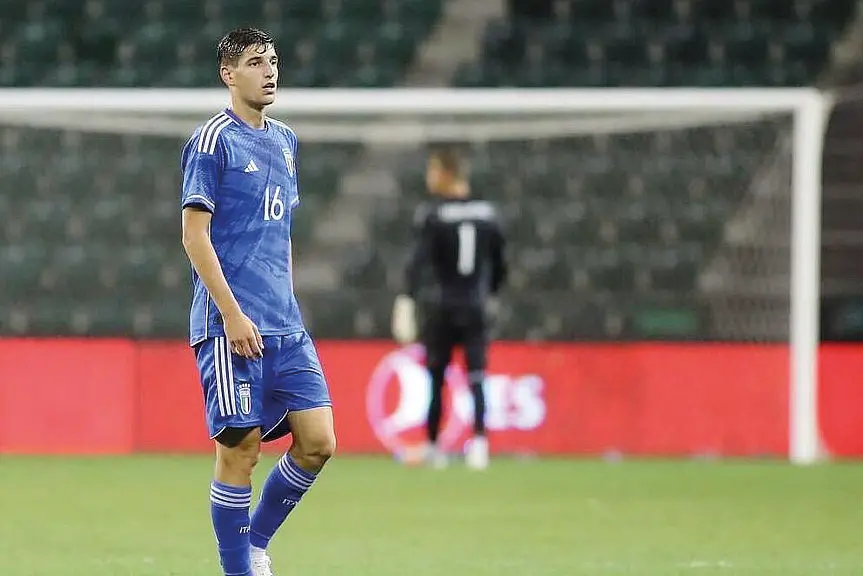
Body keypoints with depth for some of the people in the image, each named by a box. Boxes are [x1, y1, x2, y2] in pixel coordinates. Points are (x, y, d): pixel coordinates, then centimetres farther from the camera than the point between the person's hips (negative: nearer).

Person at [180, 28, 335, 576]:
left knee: (318, 442, -2)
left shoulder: (284, 141, 17)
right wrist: (232, 313, -16)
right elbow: (195, 233, -10)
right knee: (240, 448, -6)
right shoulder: (214, 140, -5)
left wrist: (286, 308, 18)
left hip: (285, 325, 7)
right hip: (232, 325, -7)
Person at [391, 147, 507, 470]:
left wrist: (407, 302, -25)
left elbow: (419, 261, -18)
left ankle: (432, 446, 18)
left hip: (441, 310, -2)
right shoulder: (487, 213, 6)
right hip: (477, 308, 2)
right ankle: (479, 439, -23)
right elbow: (500, 264, 13)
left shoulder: (433, 215, -6)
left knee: (435, 379, 10)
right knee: (476, 379, -2)